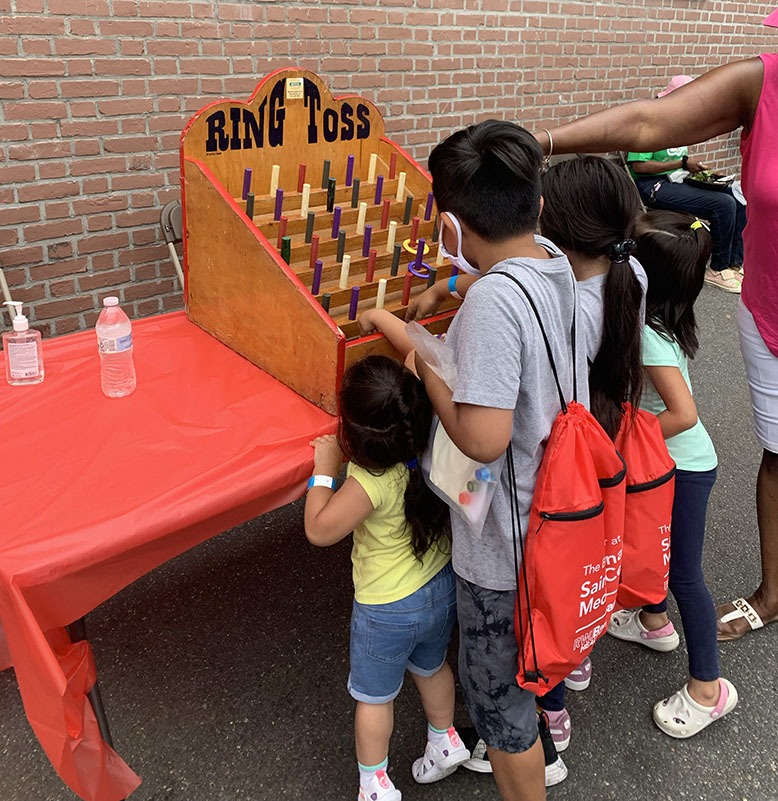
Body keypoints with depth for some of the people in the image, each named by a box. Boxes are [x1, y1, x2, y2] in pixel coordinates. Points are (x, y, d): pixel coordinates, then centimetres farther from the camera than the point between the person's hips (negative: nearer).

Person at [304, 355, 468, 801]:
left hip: (389, 609, -6)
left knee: (375, 696, 20)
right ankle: (446, 743, 53)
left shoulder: (371, 483, -34)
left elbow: (319, 530, -21)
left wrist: (324, 470, -14)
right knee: (431, 667, 33)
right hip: (444, 586, 6)